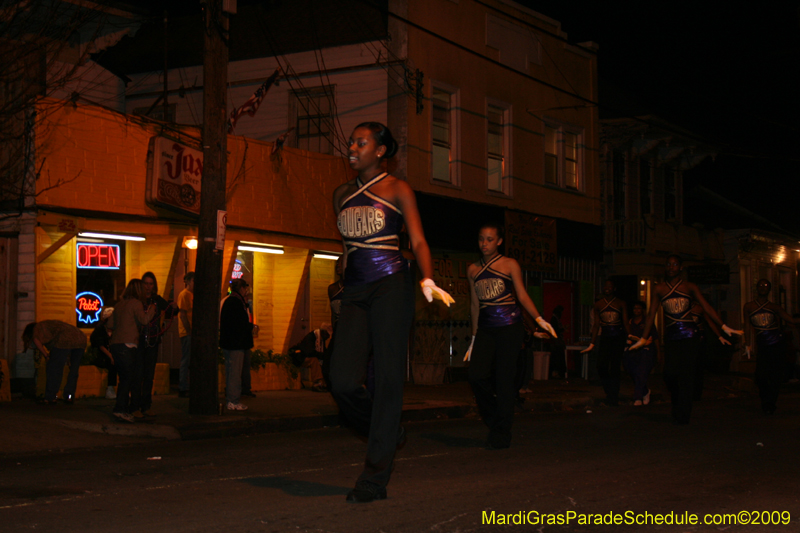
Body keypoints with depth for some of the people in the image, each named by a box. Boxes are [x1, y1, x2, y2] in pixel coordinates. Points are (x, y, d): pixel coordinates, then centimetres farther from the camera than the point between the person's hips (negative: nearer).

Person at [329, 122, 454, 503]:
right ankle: (389, 434, 17)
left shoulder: (397, 190, 4)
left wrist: (427, 280, -20)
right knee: (343, 381, -10)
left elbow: (418, 242, -3)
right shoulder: (342, 195, 19)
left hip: (391, 286, -5)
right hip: (354, 292, 5)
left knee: (387, 378, -7)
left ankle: (375, 477, -3)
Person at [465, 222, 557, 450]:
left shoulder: (510, 265, 3)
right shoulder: (473, 270, 13)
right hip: (485, 328, 4)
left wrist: (539, 319, -13)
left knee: (504, 378, -6)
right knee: (477, 375, -12)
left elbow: (522, 295, 0)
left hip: (510, 327, -3)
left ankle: (501, 435, 3)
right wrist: (474, 337, 17)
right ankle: (493, 420, 12)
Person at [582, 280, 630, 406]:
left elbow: (626, 324, 4)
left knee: (614, 368, -4)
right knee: (601, 366, -13)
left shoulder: (621, 304, 6)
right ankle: (609, 392, 8)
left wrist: (629, 337, -9)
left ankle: (613, 398, 4)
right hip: (605, 338, 2)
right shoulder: (598, 305, 11)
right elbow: (596, 325, 11)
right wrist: (592, 343, 8)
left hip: (618, 338, -2)